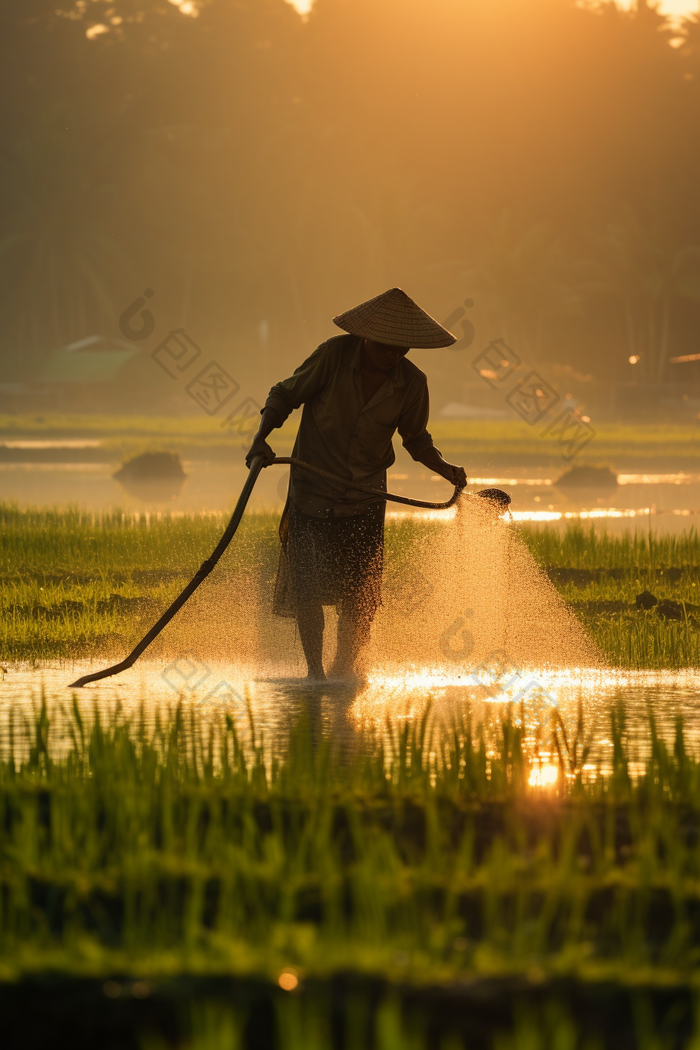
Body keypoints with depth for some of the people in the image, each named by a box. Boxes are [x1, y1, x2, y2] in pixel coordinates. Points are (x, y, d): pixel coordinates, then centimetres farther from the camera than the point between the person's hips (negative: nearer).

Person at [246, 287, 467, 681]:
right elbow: (286, 395, -4)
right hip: (312, 492, -2)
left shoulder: (412, 383, -7)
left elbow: (415, 438, 9)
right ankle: (315, 670, 14)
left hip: (365, 503, 2)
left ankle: (345, 668, 20)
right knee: (306, 590, -5)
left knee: (361, 598, 1)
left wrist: (444, 467, -10)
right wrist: (262, 438, -19)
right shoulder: (334, 355, -15)